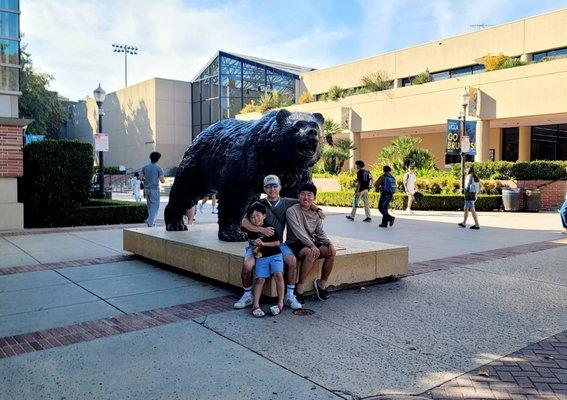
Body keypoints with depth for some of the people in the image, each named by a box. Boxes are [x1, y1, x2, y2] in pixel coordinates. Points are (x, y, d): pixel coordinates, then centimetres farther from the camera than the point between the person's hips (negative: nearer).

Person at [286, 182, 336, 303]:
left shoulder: (316, 213, 8)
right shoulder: (292, 211, -11)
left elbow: (320, 232, 8)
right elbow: (298, 232, -21)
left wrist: (329, 243, -11)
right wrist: (312, 245, -31)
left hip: (311, 243, 6)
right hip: (295, 244, -6)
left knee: (331, 252, -17)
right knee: (311, 252, -35)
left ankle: (322, 283, 1)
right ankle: (300, 287, -24)